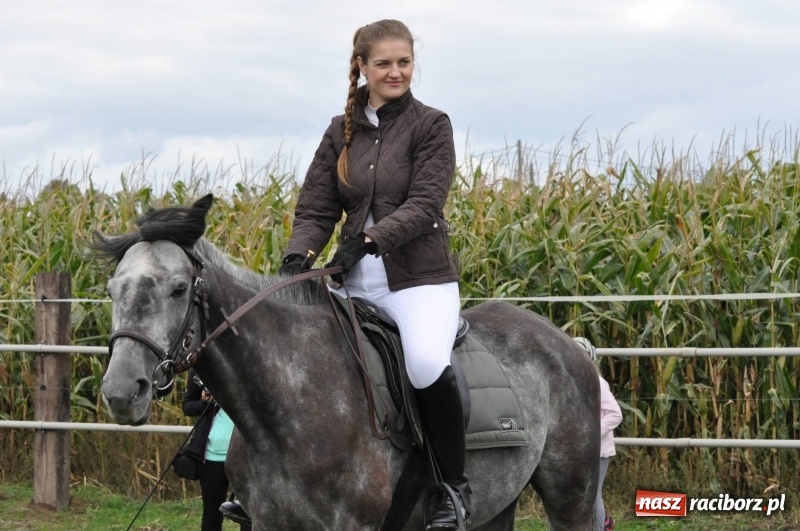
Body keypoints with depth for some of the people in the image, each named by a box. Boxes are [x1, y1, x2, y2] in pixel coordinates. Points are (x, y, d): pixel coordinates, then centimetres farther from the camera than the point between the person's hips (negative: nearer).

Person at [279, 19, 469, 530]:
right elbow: (316, 207, 7)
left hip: (418, 278, -5)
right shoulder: (341, 132, 12)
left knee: (426, 363, -32)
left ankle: (455, 485, -16)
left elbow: (424, 206, -12)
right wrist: (299, 256, -14)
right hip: (354, 281, 5)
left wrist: (369, 240, -26)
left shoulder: (431, 125, -1)